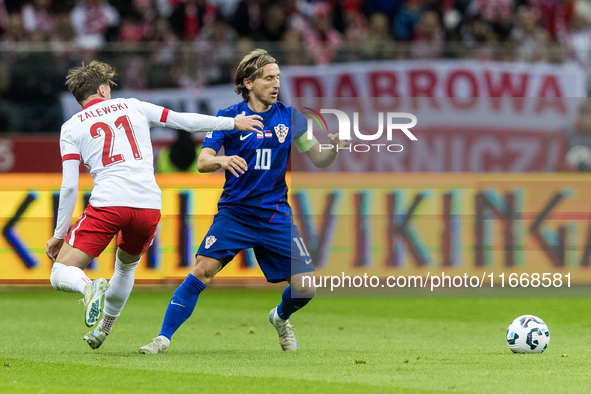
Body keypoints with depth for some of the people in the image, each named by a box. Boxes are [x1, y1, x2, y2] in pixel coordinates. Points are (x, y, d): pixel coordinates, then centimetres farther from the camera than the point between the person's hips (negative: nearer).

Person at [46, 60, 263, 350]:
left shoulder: (71, 128, 11)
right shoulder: (131, 106, 18)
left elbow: (69, 187, 5)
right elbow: (186, 120, 21)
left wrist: (59, 234, 12)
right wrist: (233, 122, 32)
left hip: (107, 205, -3)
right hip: (149, 206, 3)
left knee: (60, 275, -2)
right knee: (126, 265, 32)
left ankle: (90, 287, -35)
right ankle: (103, 330, 36)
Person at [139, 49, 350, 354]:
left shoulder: (289, 117, 4)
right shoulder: (228, 117, -2)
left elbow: (319, 160, 7)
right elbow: (202, 162, -8)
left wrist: (335, 148, -15)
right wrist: (223, 160, -31)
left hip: (275, 215, 2)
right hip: (234, 212, -2)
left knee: (305, 288, -5)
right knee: (202, 270, -21)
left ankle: (280, 318, 30)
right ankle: (163, 337, -12)